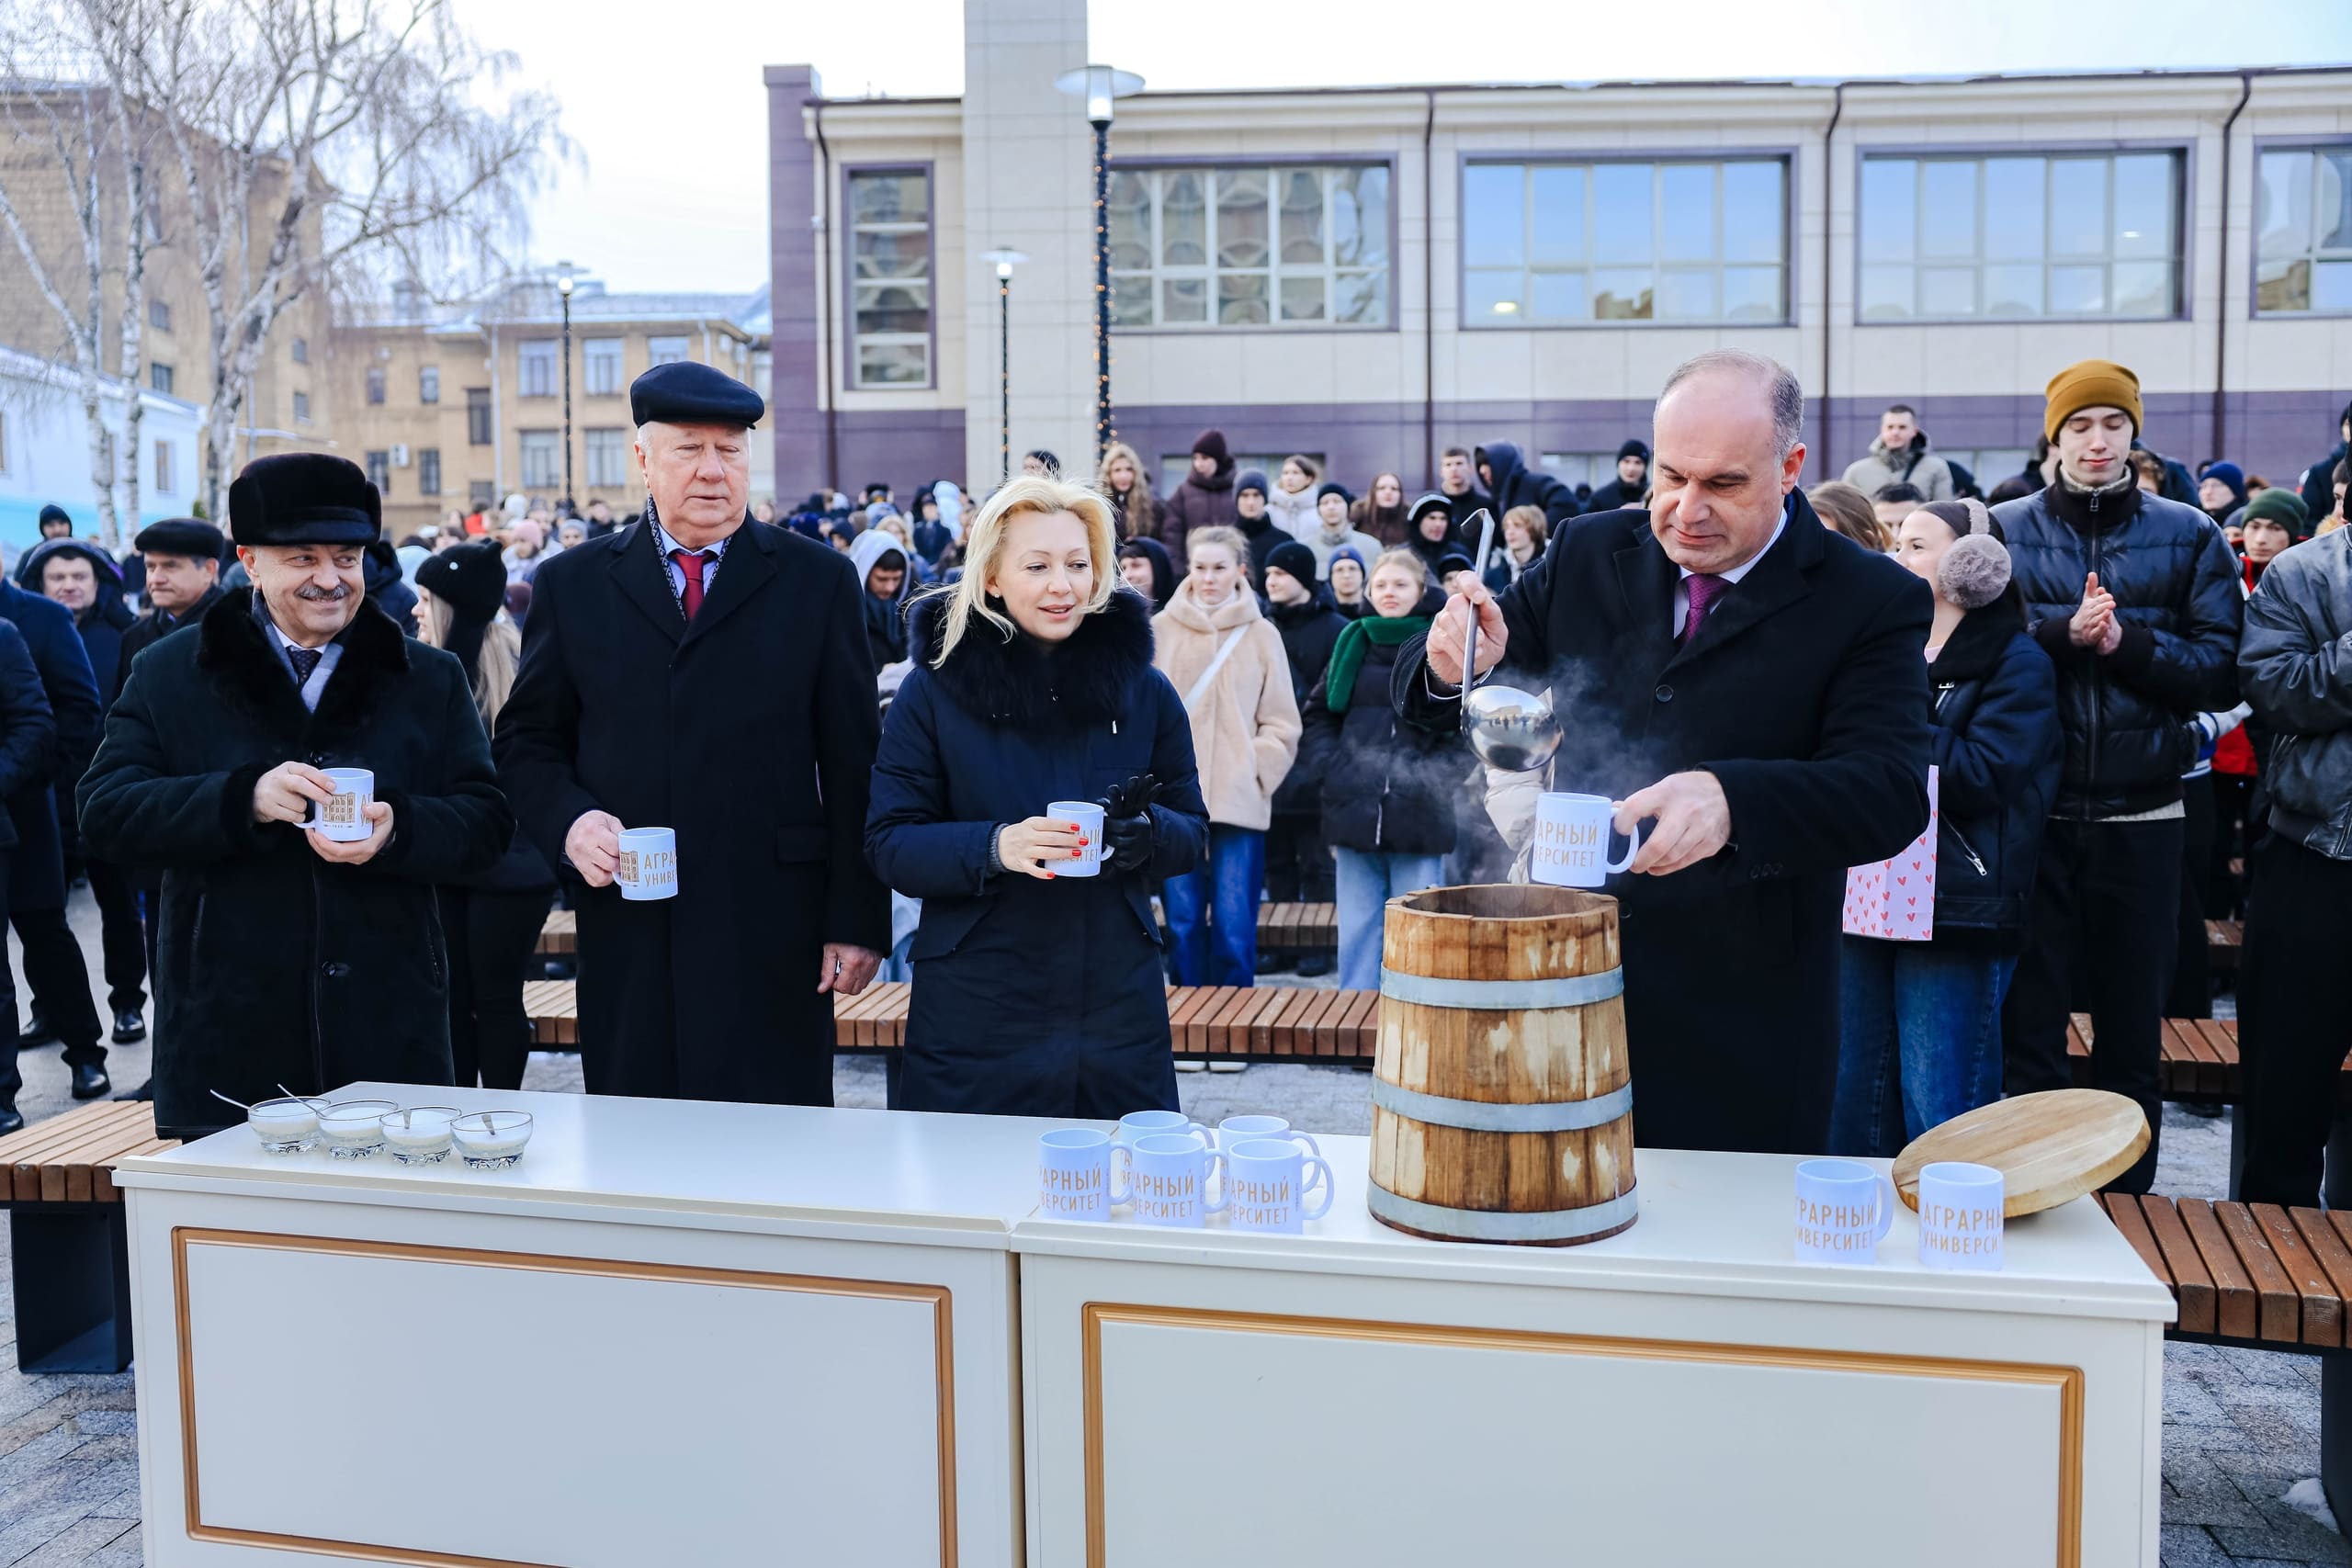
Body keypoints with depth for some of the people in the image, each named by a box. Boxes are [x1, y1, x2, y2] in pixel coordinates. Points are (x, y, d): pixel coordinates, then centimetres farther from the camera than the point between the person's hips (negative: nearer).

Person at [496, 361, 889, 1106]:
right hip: (627, 935, 2)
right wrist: (568, 821, -8)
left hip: (772, 933, -1)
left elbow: (854, 763, 3)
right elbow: (527, 743, 14)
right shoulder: (573, 584, 10)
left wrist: (857, 919, -2)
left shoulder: (818, 579, 5)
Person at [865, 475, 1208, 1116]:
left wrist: (1147, 830, -15)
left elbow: (1193, 835, 9)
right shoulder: (933, 690, -1)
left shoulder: (1146, 690, 5)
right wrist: (995, 846, -22)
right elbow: (889, 844, -4)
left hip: (1117, 1009, 2)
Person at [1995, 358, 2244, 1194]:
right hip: (2033, 813, -1)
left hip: (2142, 818, 1)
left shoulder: (2191, 537, 5)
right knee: (2029, 1023, 5)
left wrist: (2126, 641, -16)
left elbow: (2222, 674, -3)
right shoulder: (2004, 529, 4)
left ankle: (2126, 1205, 24)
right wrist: (2064, 632, -18)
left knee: (2132, 1032, 11)